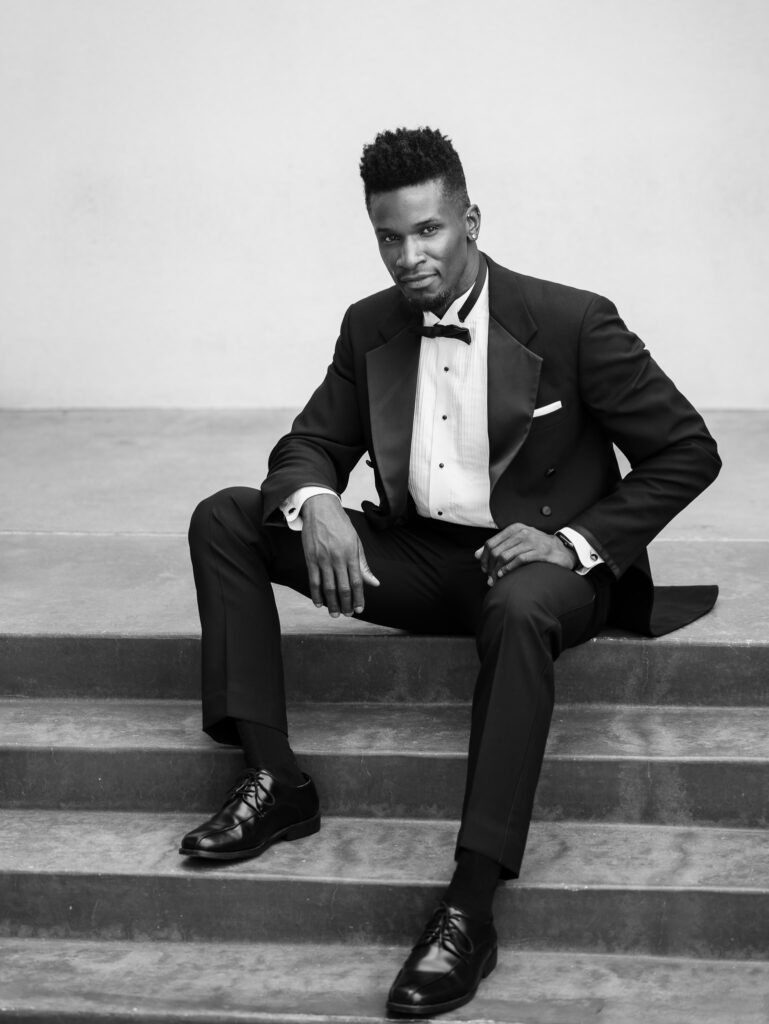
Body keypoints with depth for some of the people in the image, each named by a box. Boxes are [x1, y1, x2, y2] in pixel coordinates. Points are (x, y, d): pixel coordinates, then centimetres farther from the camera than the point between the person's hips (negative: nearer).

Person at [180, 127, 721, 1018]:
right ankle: (274, 779, -12)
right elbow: (310, 445, 10)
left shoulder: (572, 323, -10)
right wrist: (314, 506, -16)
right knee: (223, 518, -7)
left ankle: (470, 910, -40)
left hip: (535, 563, -5)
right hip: (417, 559, 6)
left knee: (520, 609, -43)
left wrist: (579, 542, -19)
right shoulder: (371, 327, 5)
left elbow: (688, 453, -7)